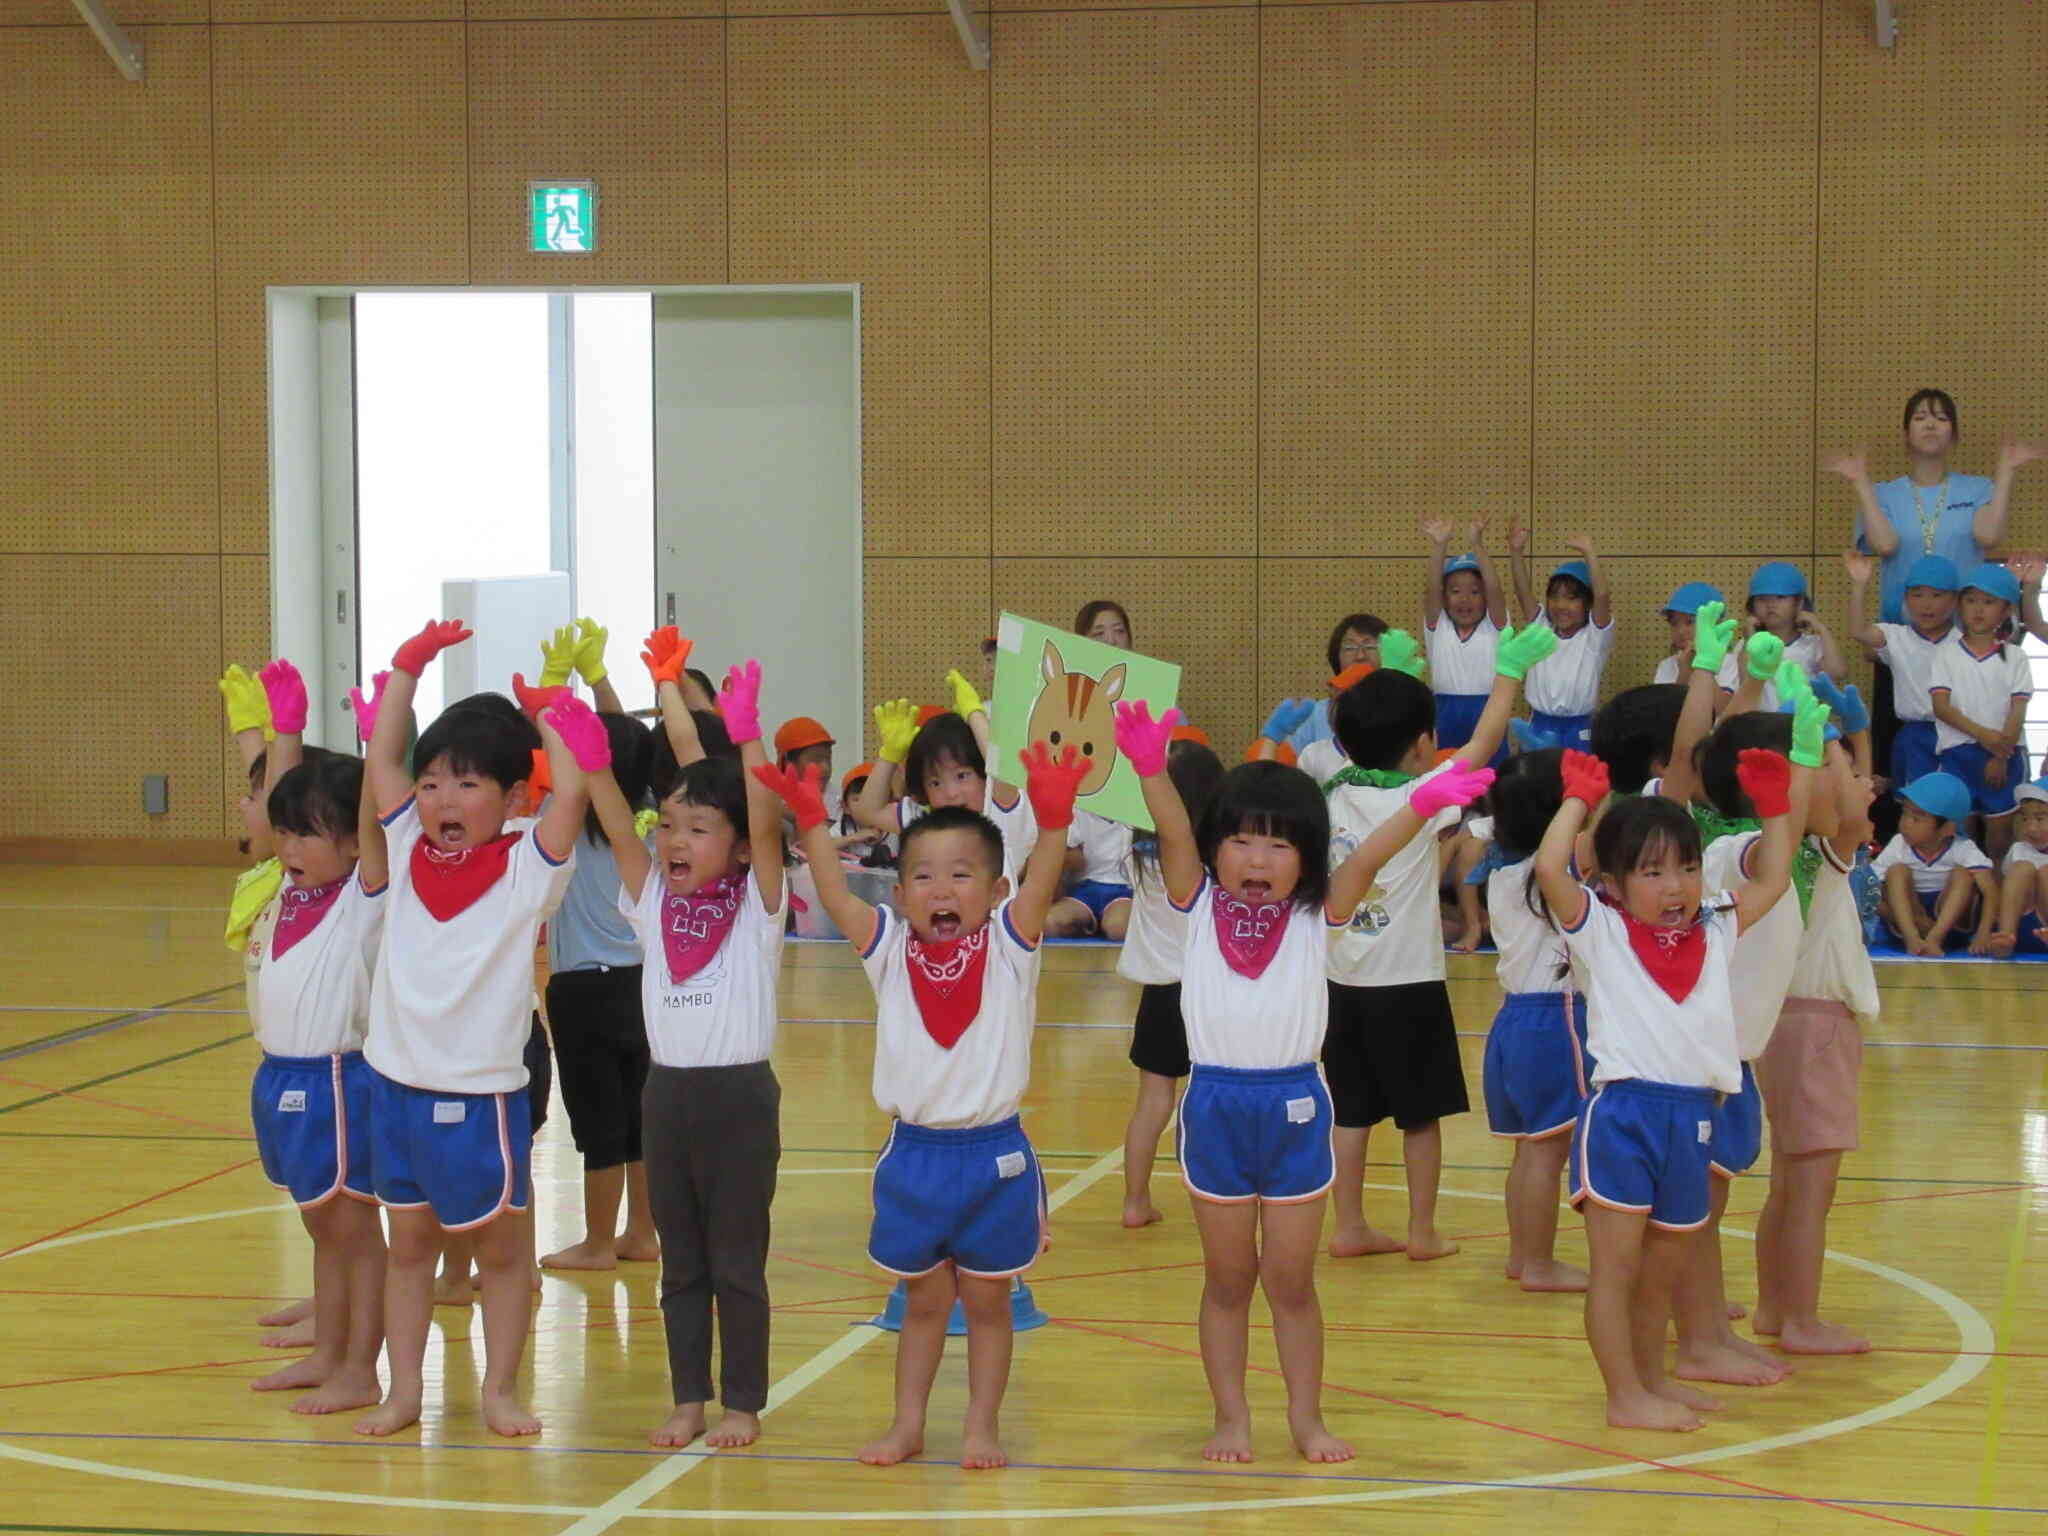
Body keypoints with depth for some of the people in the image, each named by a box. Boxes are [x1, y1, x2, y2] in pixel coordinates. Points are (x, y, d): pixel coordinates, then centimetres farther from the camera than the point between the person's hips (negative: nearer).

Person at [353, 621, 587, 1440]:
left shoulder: (527, 868, -8)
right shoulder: (408, 851, 4)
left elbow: (572, 788, -22)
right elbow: (380, 761, 5)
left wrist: (546, 720, -8)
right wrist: (408, 667, 1)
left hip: (482, 1093, -4)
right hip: (397, 1084, 4)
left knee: (501, 1244, 7)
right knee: (409, 1241, 12)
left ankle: (500, 1389, 16)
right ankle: (404, 1389, 19)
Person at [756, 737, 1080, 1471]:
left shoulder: (1008, 947, -5)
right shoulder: (889, 950, 0)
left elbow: (1040, 886, -22)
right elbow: (836, 895, -13)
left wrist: (1053, 818, -40)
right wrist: (809, 818, -26)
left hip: (994, 1154, -2)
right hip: (913, 1153, 2)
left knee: (986, 1301, 9)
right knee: (922, 1301, 14)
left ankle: (981, 1428, 18)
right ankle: (906, 1424, 24)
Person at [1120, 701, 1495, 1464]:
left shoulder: (1316, 916, -1)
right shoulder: (1198, 907, -1)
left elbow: (1366, 858, -17)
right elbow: (1174, 836, -17)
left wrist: (1421, 807, -34)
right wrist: (1151, 769, -35)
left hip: (1295, 1104, 0)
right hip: (1216, 1105, 0)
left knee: (1291, 1280, 8)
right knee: (1227, 1279, 10)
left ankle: (1307, 1417, 19)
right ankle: (1231, 1417, 19)